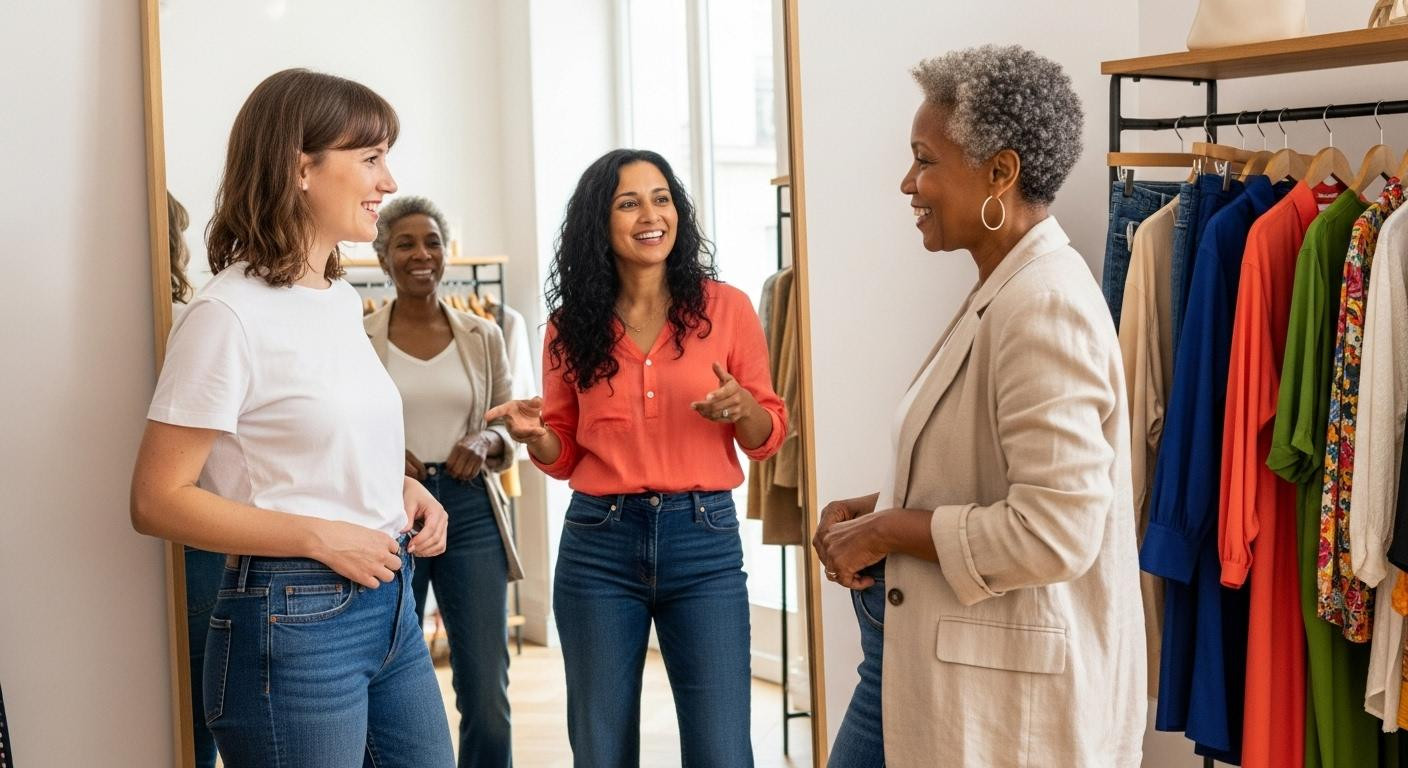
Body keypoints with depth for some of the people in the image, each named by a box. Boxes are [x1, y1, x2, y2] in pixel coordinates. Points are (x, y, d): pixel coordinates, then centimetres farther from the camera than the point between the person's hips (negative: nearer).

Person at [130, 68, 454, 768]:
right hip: (295, 623, -8)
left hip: (391, 604, 8)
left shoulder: (343, 298, 10)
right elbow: (158, 501, -15)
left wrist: (402, 487, 4)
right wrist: (320, 537, -20)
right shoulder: (230, 314, -14)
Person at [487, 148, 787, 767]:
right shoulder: (571, 325, 4)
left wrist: (740, 407, -17)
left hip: (704, 539, -1)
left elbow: (767, 437, 5)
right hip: (598, 544, 2)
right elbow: (565, 456, 11)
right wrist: (534, 435, -11)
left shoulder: (725, 307, -1)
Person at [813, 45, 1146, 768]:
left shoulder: (1045, 305, -21)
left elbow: (1052, 531, -27)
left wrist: (886, 530, -17)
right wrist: (870, 510, 4)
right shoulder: (1002, 290, 9)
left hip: (1010, 690, -9)